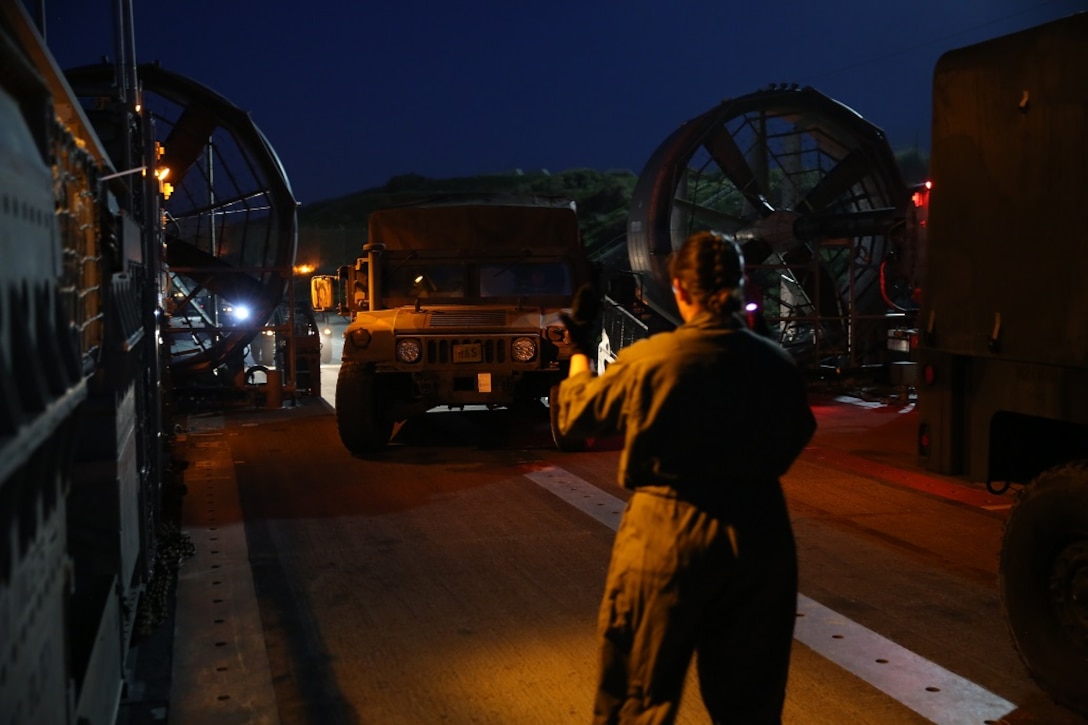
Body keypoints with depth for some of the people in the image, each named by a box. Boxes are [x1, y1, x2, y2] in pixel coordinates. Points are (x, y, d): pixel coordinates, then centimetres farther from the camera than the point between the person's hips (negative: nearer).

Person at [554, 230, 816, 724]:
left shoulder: (646, 360, -13)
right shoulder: (777, 364, -5)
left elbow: (575, 418, 2)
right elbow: (790, 445, 10)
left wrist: (580, 348, 17)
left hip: (665, 536, -3)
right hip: (757, 536, 3)